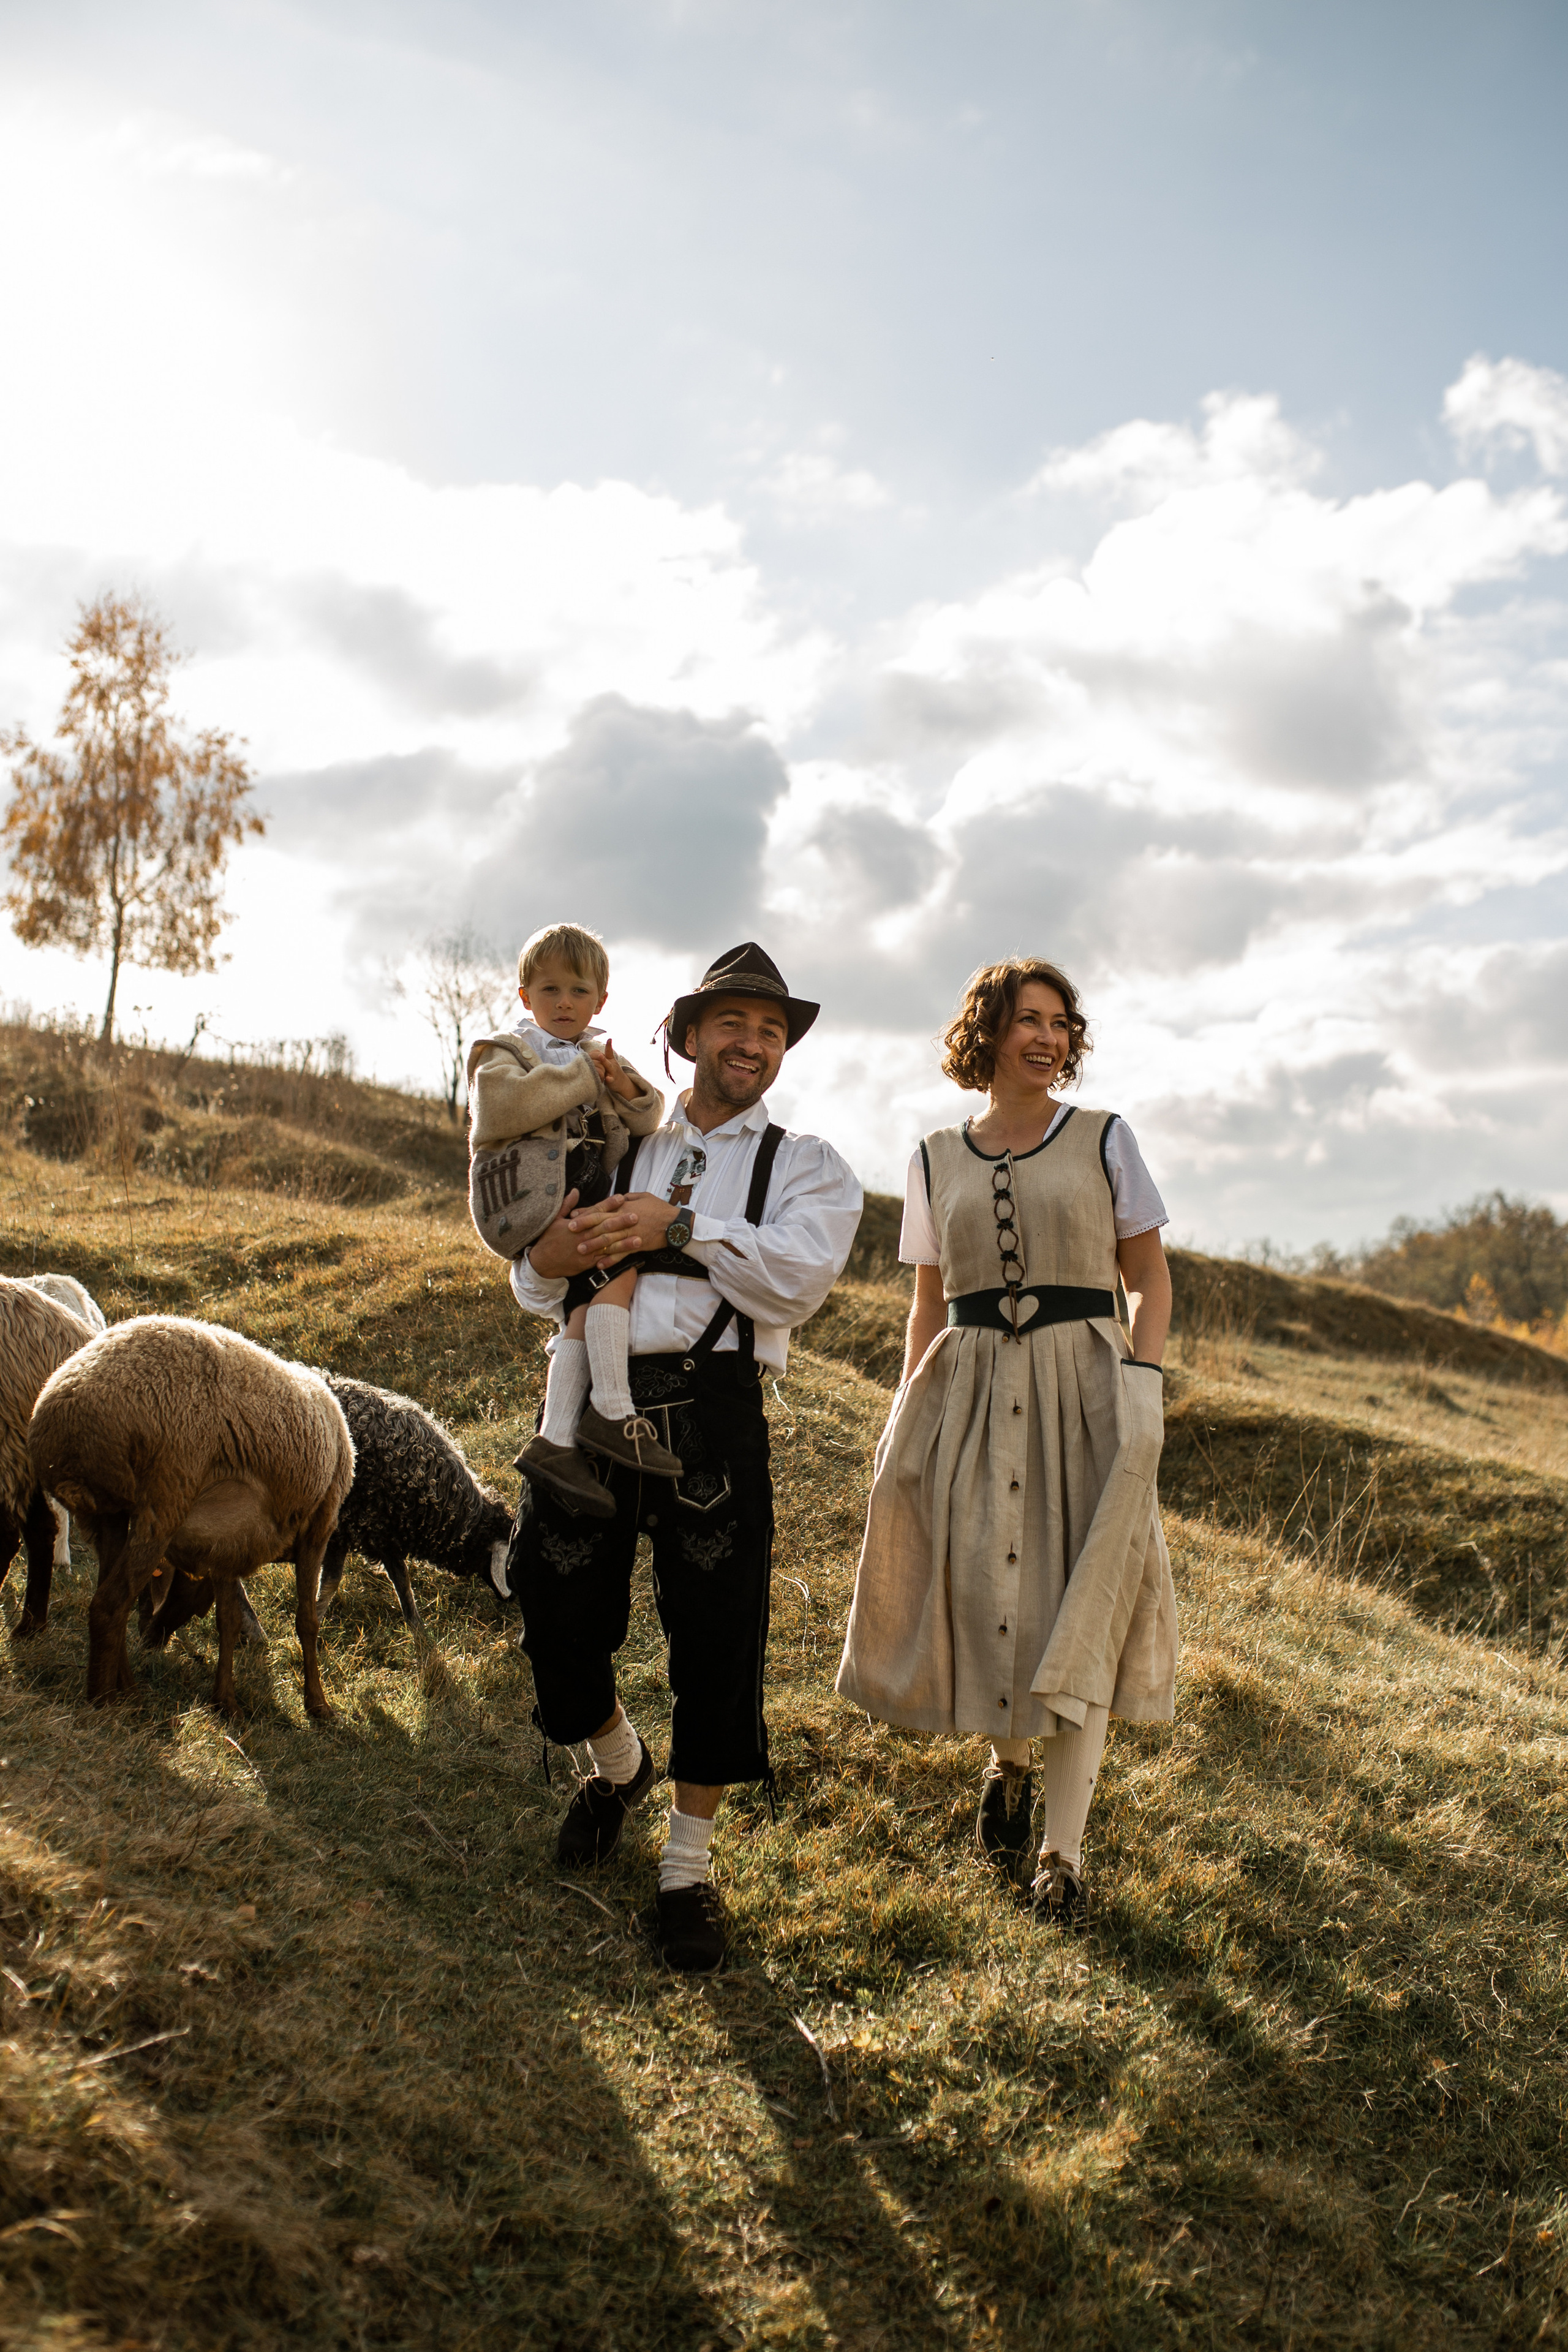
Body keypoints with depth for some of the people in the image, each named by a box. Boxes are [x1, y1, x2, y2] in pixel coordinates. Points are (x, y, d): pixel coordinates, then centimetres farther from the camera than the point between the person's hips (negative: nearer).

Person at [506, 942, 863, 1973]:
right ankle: (620, 1764, 39)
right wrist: (555, 1256, -7)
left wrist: (682, 1227, -15)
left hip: (711, 1408, -2)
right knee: (561, 1615, 7)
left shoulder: (805, 1165, 10)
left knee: (716, 1639, -1)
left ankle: (690, 1870, 16)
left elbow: (800, 1276, -10)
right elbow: (535, 1285, 17)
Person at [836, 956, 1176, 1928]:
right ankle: (1008, 1762, 29)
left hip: (1082, 1387, -2)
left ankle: (1064, 1849, -1)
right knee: (984, 1593, -2)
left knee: (1082, 1604, -6)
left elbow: (1152, 1278, 5)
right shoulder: (937, 1160, 11)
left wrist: (1142, 1387, -9)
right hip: (971, 1391, 2)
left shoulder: (1104, 1139, 5)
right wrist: (910, 1417, 6)